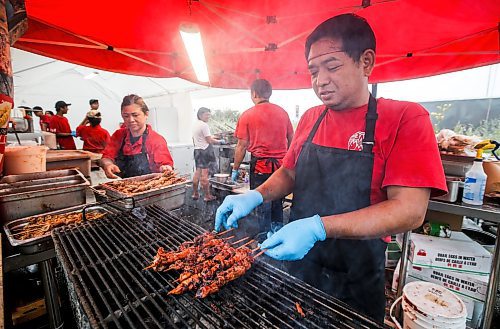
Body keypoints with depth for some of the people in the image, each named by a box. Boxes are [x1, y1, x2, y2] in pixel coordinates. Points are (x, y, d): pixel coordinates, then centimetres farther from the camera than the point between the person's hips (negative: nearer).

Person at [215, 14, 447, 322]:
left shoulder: (405, 118, -15)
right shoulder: (310, 119, -1)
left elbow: (410, 210, -22)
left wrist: (318, 227, -32)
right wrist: (255, 197, -11)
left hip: (356, 275, -4)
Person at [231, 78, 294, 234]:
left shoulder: (247, 115, -3)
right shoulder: (282, 112, 9)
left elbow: (242, 146, -5)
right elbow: (291, 140, 13)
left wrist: (235, 169, 5)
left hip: (260, 165, -4)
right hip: (281, 165, 5)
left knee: (262, 206, 7)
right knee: (277, 203, 18)